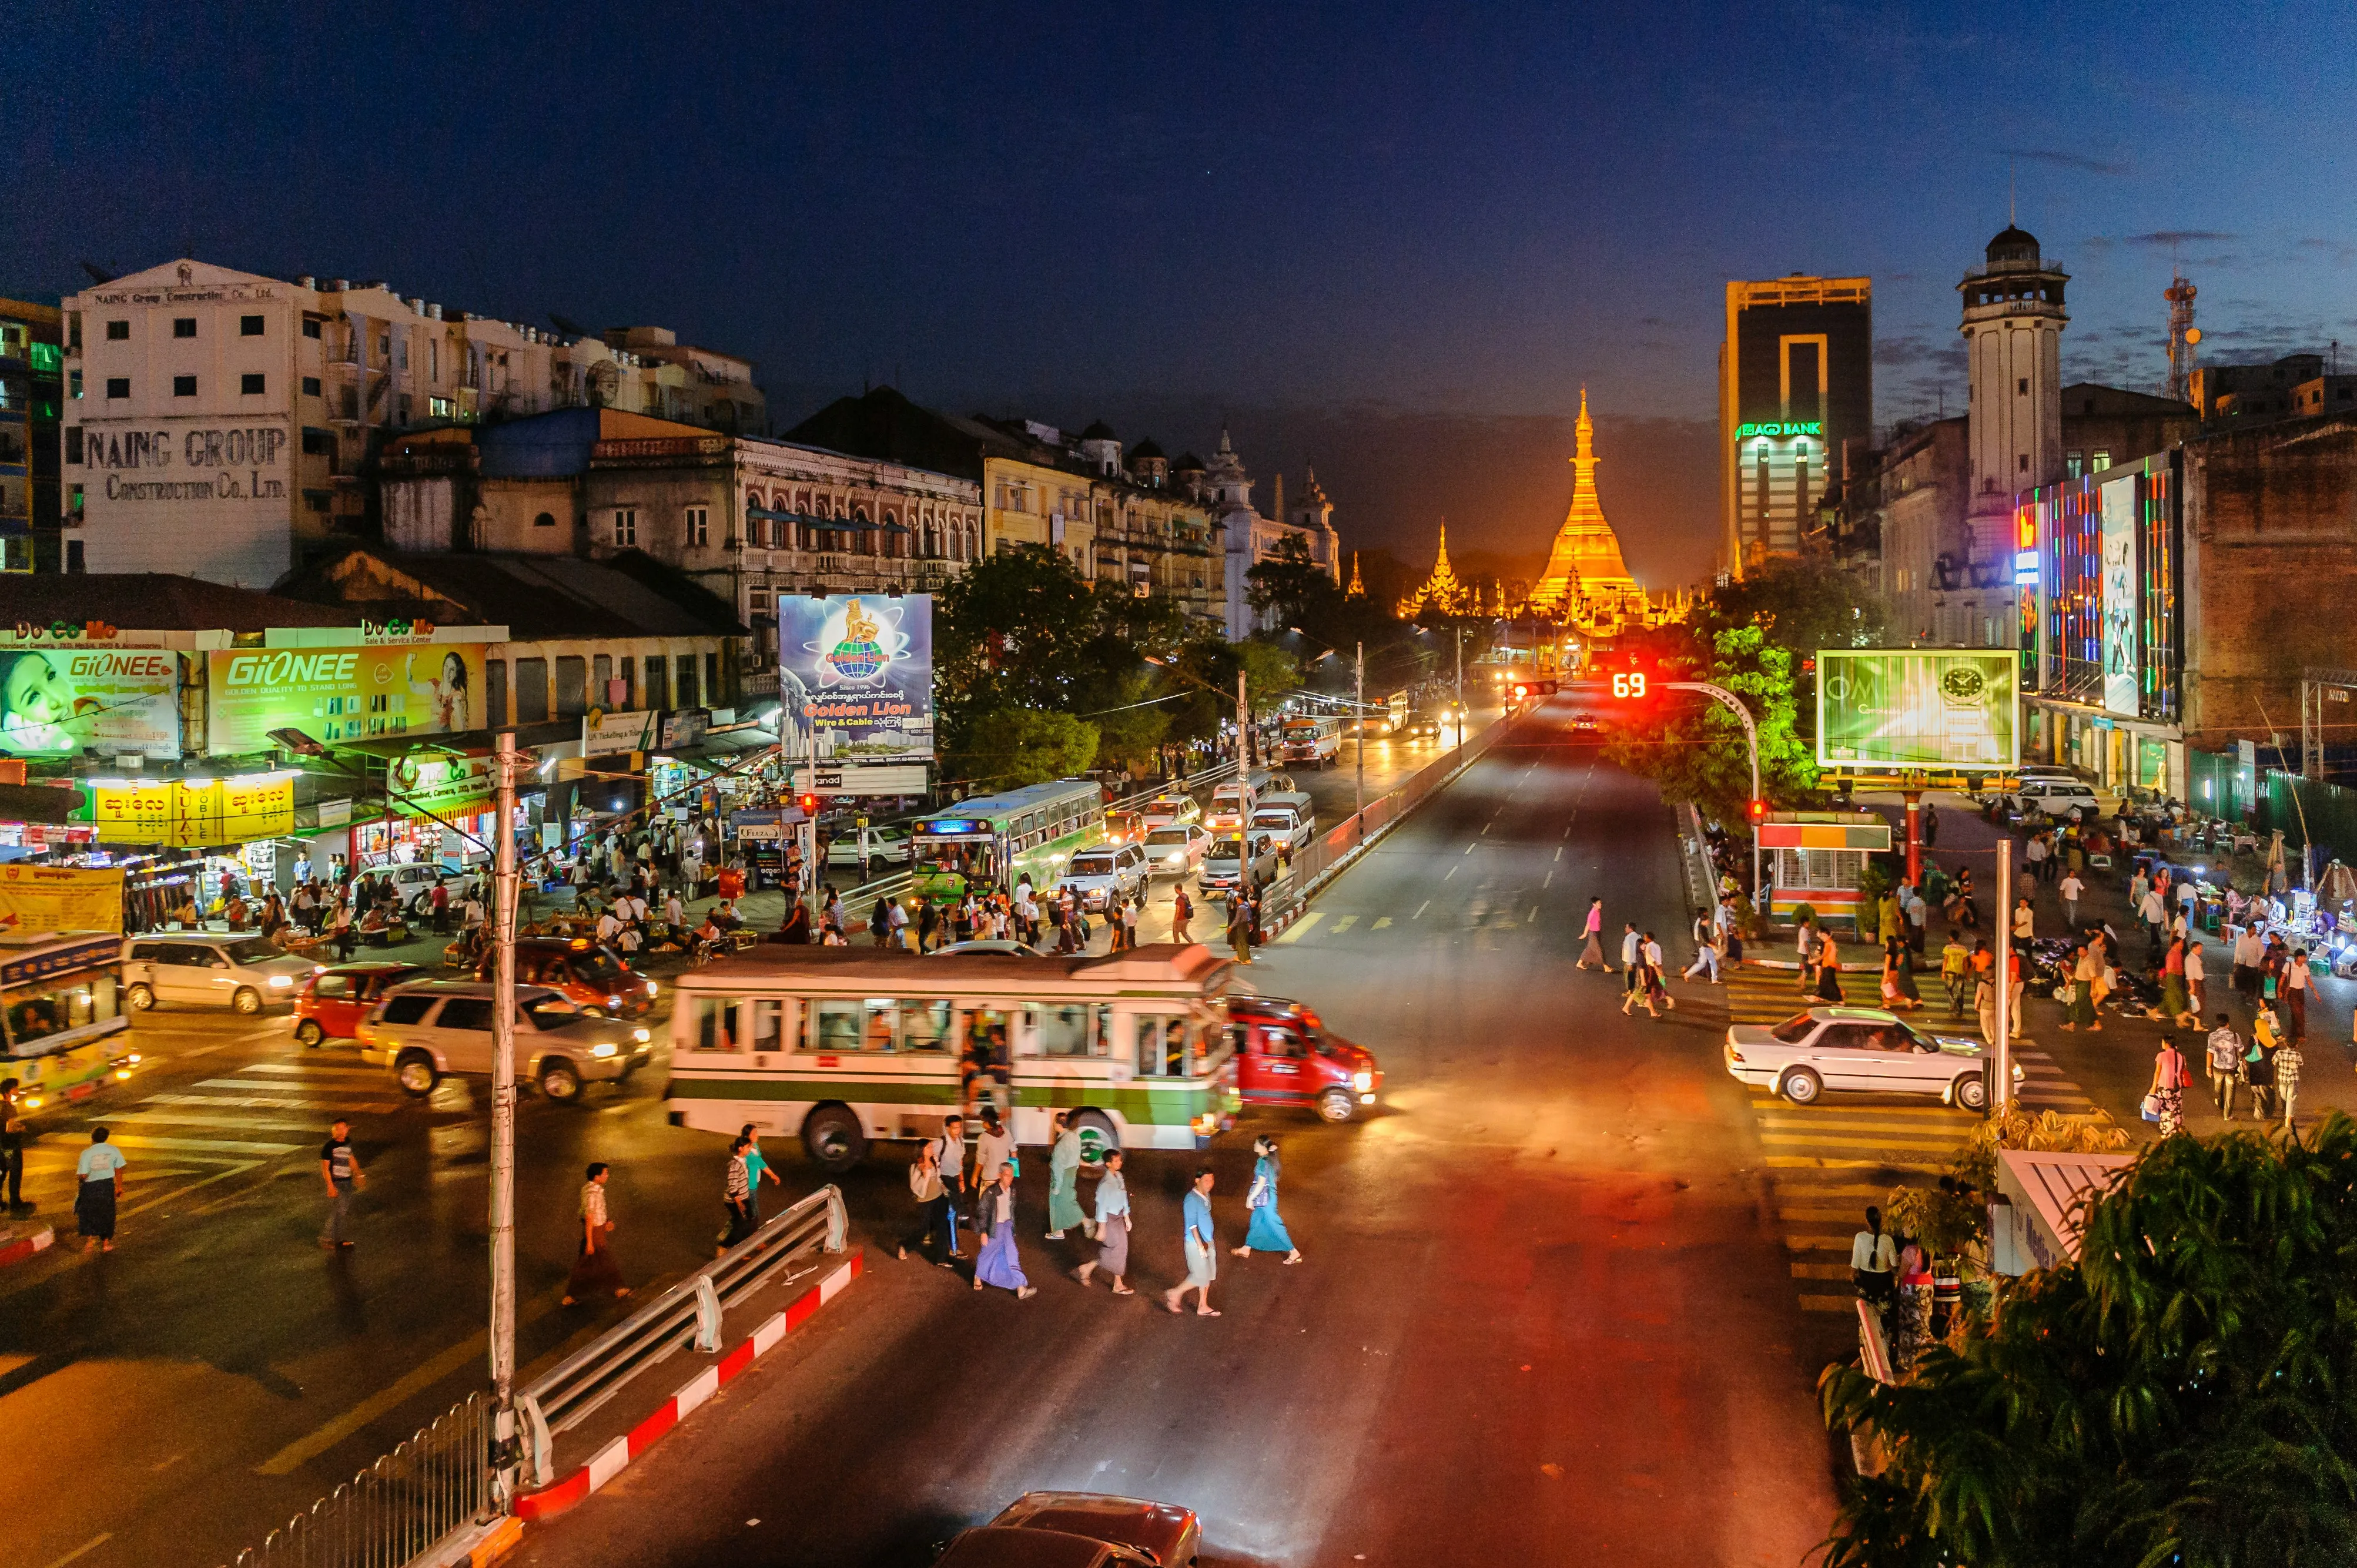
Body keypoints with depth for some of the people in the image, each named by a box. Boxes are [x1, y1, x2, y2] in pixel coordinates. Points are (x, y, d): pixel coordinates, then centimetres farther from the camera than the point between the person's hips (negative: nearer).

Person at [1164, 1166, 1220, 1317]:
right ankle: (1174, 1294, 14)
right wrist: (1200, 1246, -24)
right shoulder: (1192, 1199, -22)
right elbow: (1192, 1224, -23)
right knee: (1200, 1276, -4)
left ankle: (1203, 1307, 25)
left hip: (1207, 1242, 9)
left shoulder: (1206, 1195, 5)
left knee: (1208, 1275, 14)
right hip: (1195, 1243, -9)